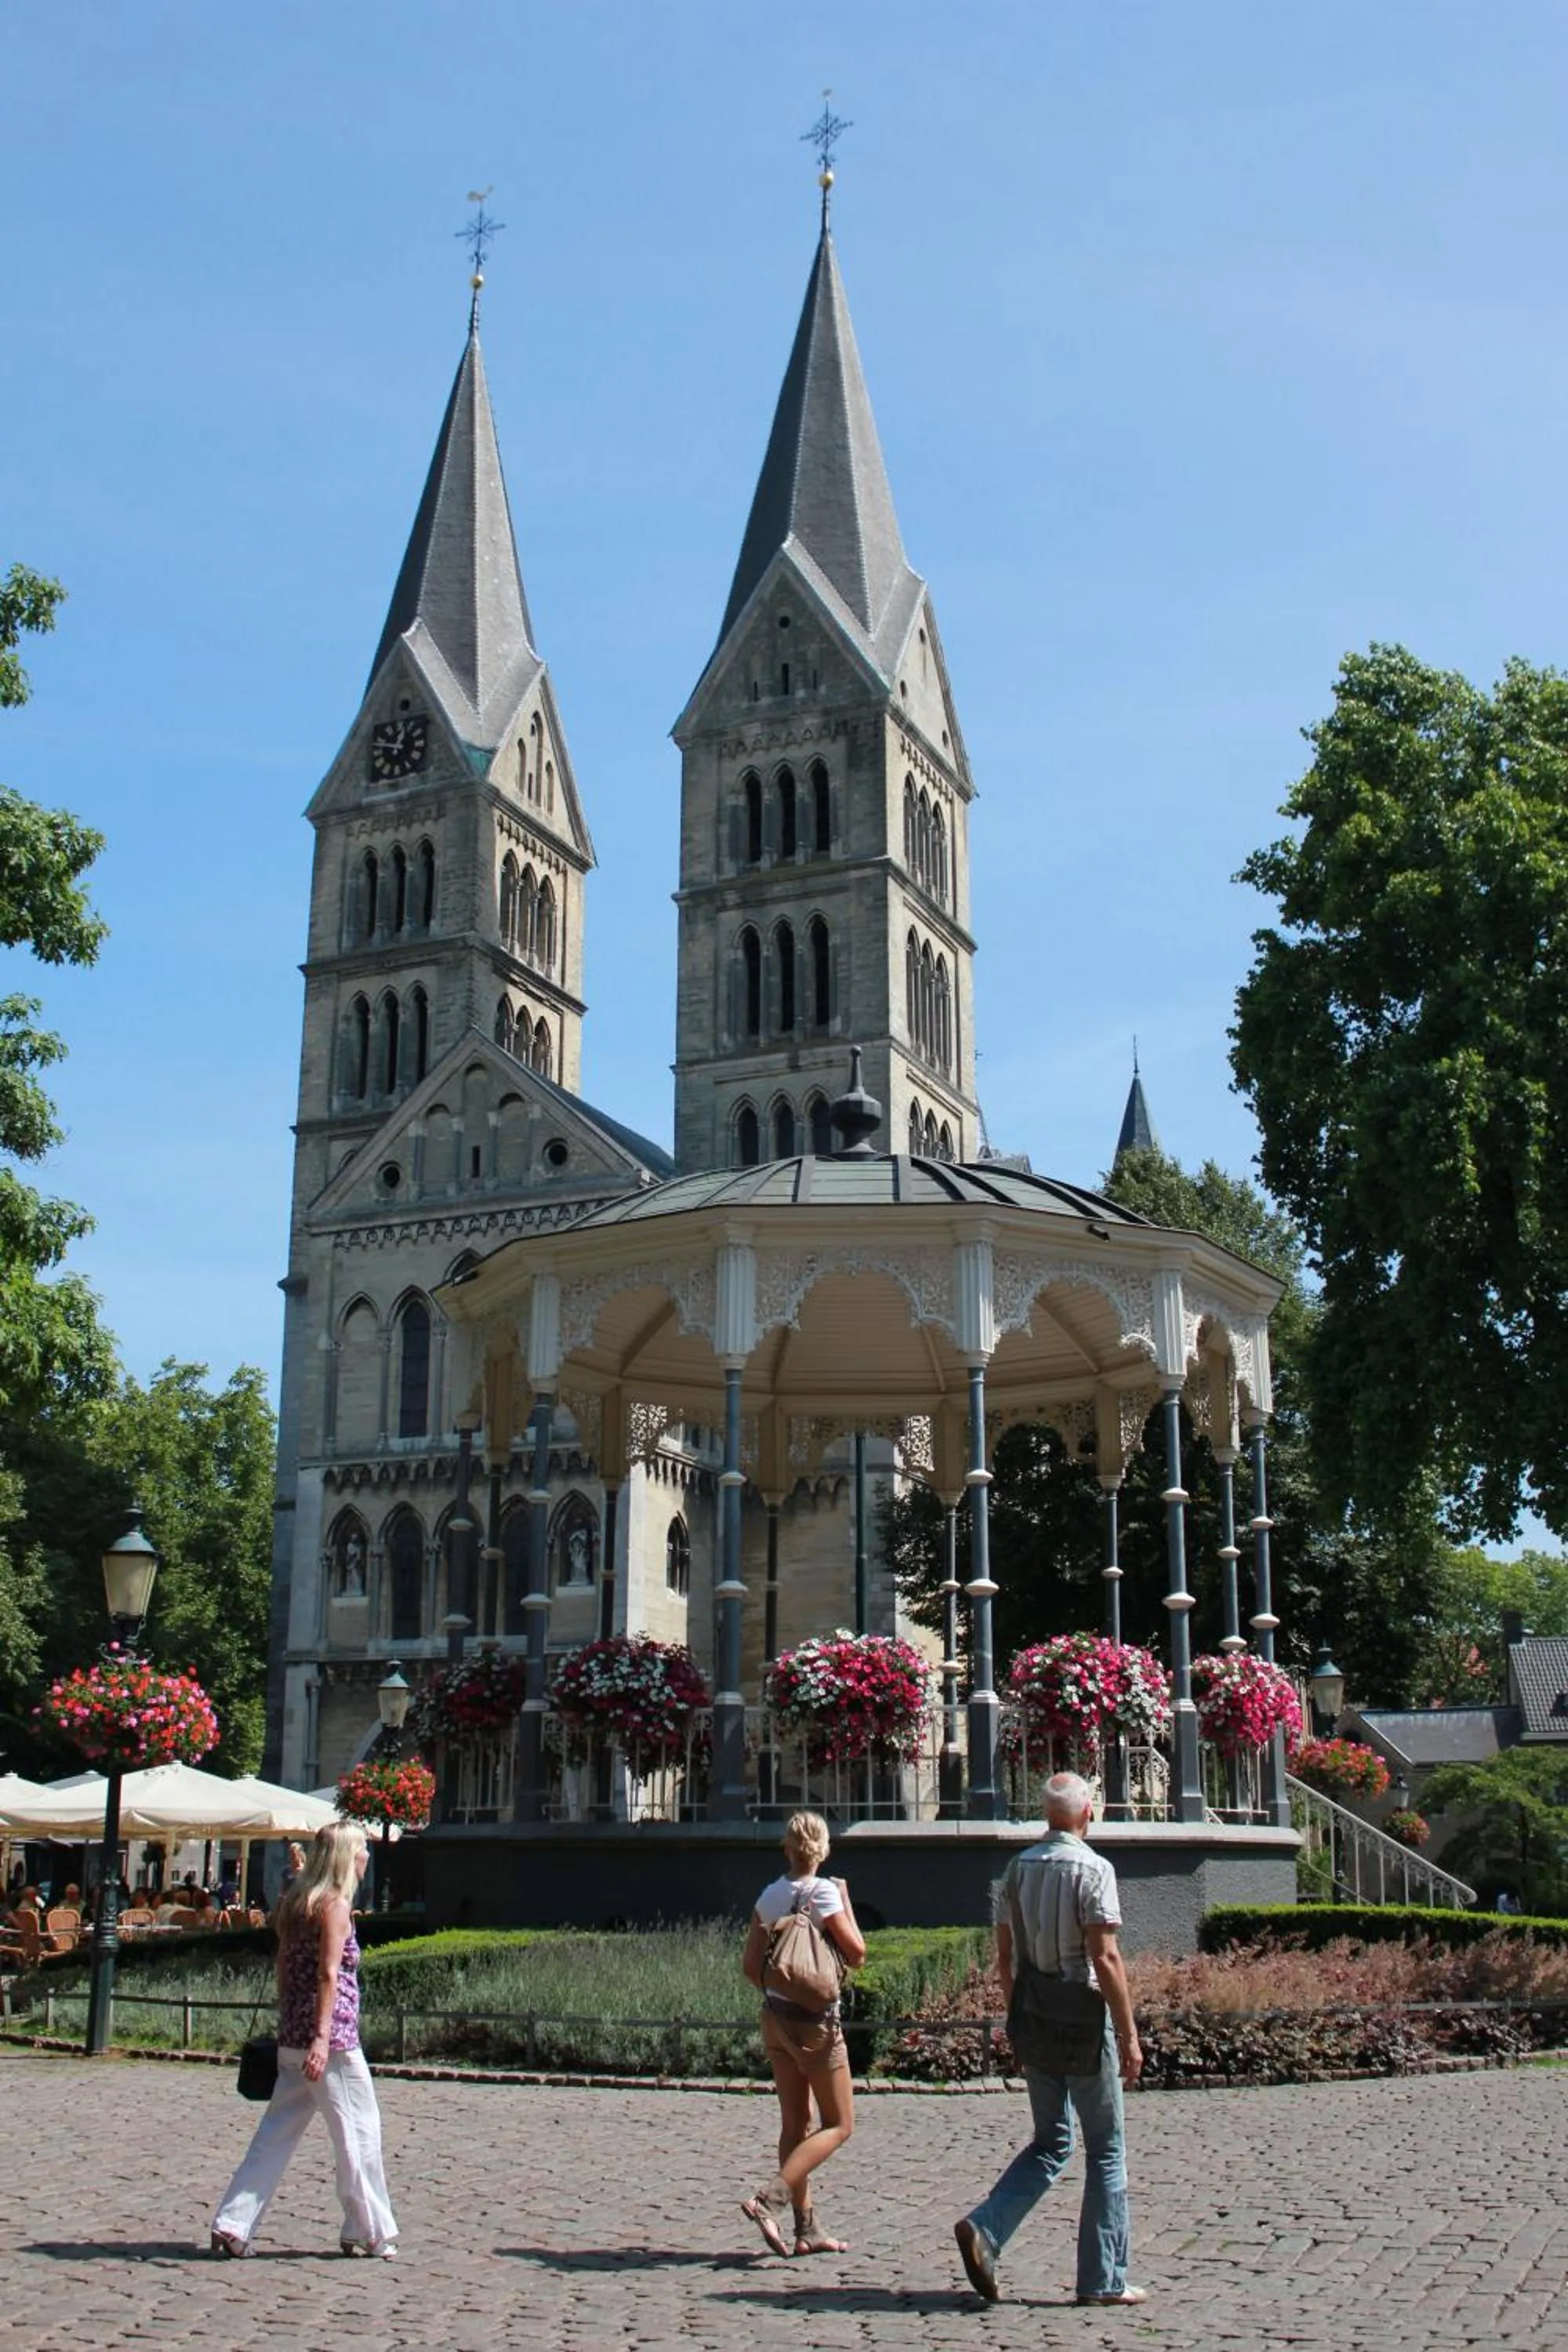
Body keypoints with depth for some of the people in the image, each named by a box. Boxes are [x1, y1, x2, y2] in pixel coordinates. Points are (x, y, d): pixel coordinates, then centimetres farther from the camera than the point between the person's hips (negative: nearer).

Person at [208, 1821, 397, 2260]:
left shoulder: (296, 1902, 13)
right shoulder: (334, 1905, -11)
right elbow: (329, 1974, -20)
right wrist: (322, 2037, -25)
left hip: (293, 2039, 8)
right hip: (333, 2041, -8)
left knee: (276, 2132, 11)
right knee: (358, 2133, 3)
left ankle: (231, 2226, 6)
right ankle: (368, 2232, 12)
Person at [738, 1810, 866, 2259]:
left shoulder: (769, 1896, 4)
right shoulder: (823, 1893, -14)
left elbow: (750, 1965, 5)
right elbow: (857, 1954, -7)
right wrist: (846, 1900, 0)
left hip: (775, 2018, 6)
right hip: (816, 2022, -6)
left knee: (795, 2125, 11)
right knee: (838, 2125, 4)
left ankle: (806, 2229, 13)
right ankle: (770, 2199, -11)